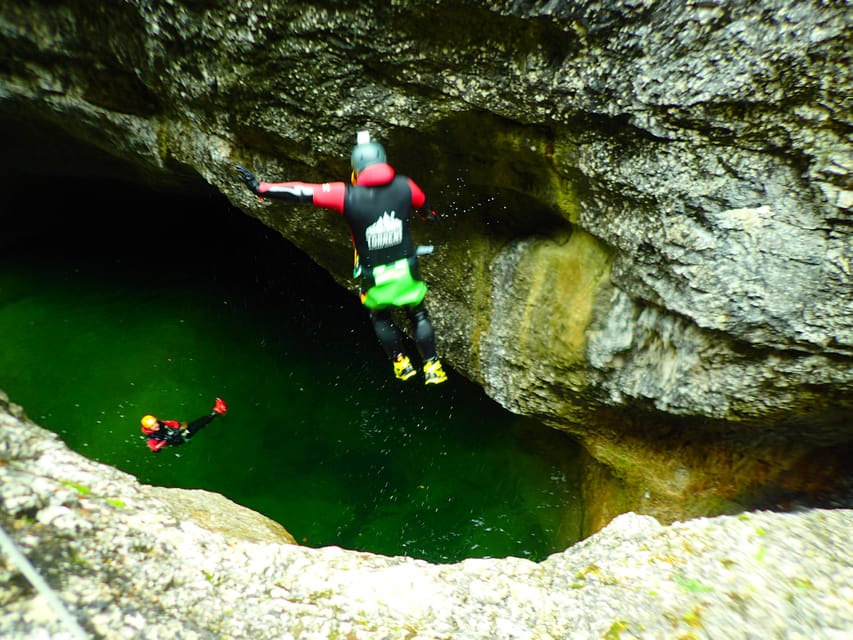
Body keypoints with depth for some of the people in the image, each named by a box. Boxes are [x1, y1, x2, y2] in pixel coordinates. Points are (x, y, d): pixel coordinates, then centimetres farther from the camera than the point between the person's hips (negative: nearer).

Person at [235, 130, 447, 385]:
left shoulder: (347, 196, -16)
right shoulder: (405, 186, -7)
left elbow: (302, 193, -13)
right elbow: (423, 206, 16)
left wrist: (260, 188, -2)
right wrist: (431, 215, 41)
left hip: (374, 277, -1)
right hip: (407, 270, 2)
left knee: (380, 318, 26)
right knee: (418, 315, 22)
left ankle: (401, 364, 36)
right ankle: (432, 368, 27)